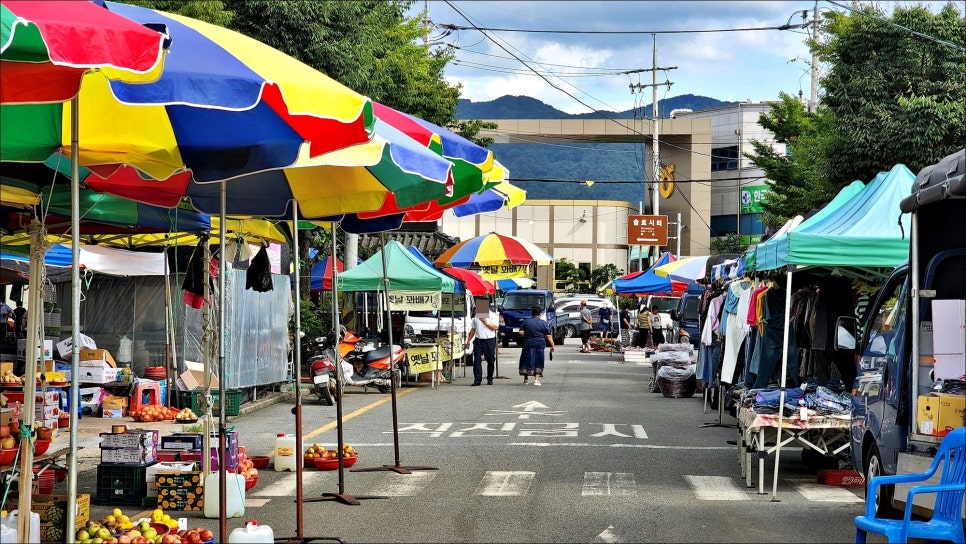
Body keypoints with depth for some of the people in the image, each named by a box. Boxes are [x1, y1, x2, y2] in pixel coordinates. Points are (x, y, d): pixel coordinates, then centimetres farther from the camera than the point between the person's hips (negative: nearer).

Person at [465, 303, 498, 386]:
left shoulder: (493, 316, 4)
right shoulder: (477, 316, 17)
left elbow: (495, 327, -9)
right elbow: (473, 329, 21)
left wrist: (486, 323, -17)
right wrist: (468, 341, 17)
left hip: (489, 341, -3)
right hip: (478, 341, 3)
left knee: (490, 361, 4)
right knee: (477, 360, -8)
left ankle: (490, 379, 16)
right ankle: (477, 380, -11)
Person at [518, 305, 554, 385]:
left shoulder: (526, 322, 2)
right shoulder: (544, 323, 1)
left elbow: (521, 332, -2)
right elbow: (549, 336, 0)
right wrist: (552, 346, 6)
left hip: (528, 344, 0)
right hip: (540, 345, 0)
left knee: (526, 361, 11)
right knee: (538, 363, 7)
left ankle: (525, 379, 14)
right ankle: (537, 379, -1)